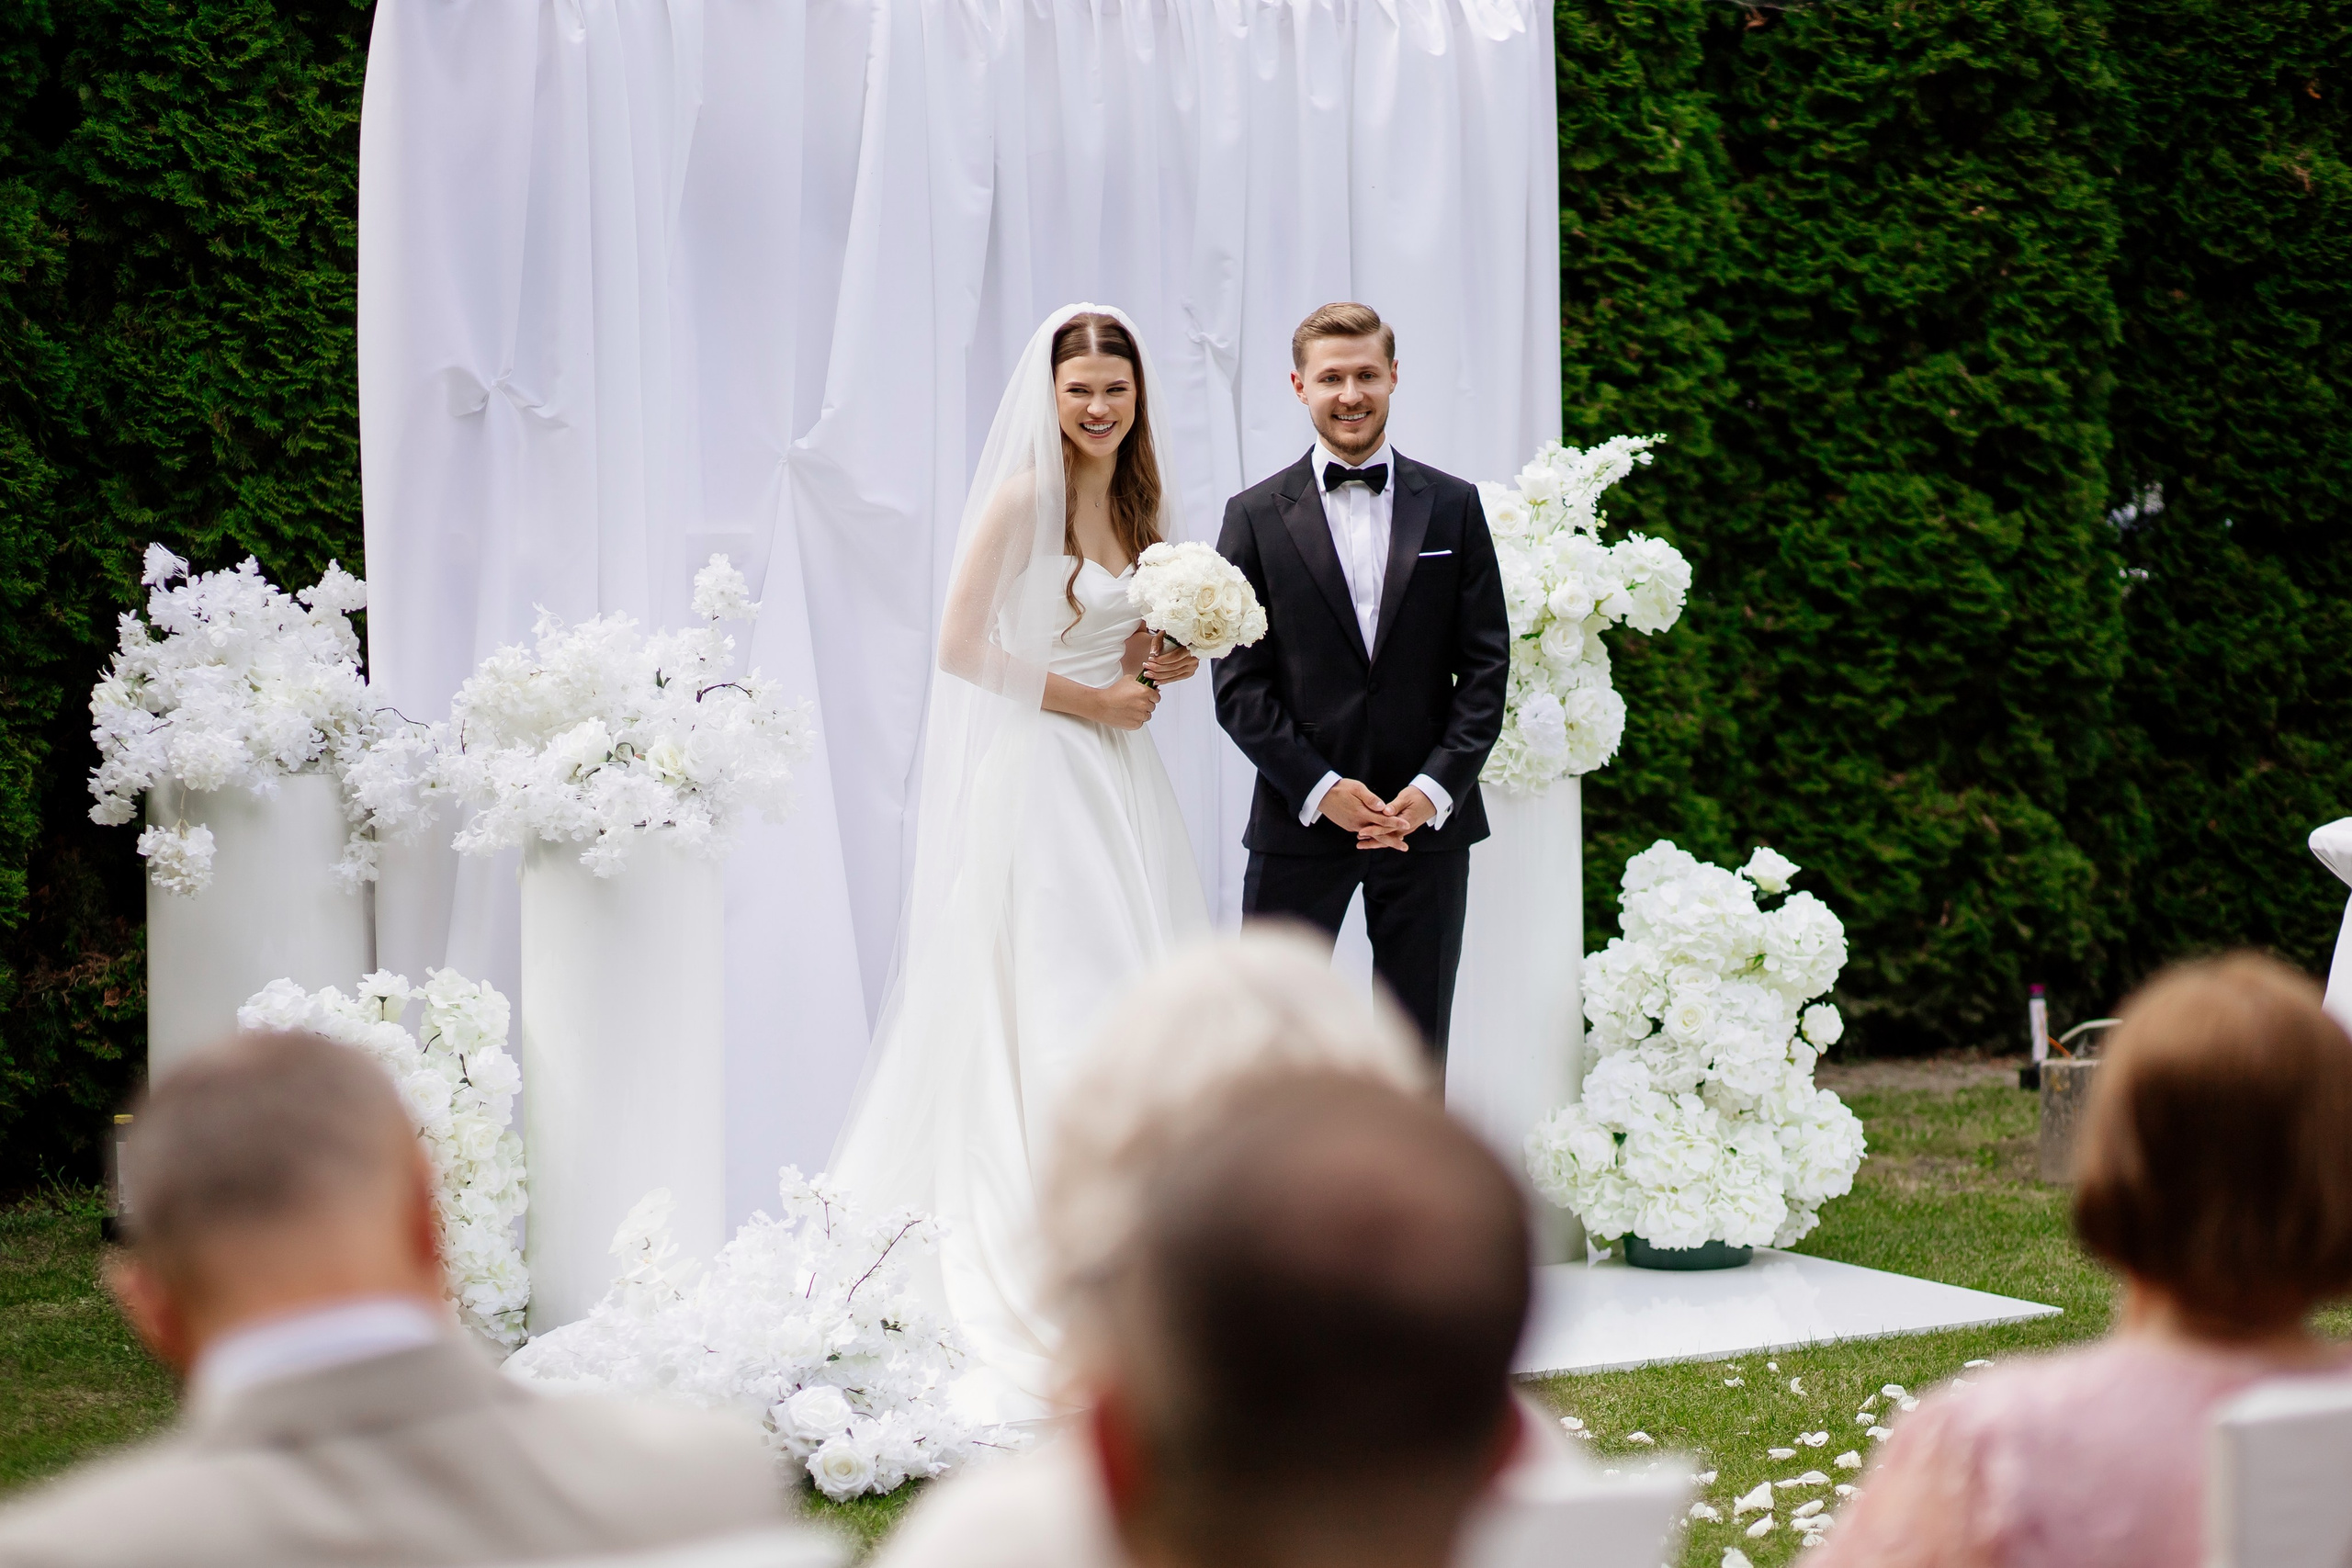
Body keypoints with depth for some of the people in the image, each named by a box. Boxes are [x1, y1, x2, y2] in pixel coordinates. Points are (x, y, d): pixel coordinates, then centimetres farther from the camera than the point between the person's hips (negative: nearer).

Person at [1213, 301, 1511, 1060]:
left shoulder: (1453, 507, 6)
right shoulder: (1255, 515, 2)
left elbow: (1486, 667, 3)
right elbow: (1239, 682, -2)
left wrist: (1435, 788, -10)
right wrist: (1320, 788, -12)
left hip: (1427, 818, 1)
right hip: (1299, 821, -1)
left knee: (1417, 1045, 9)